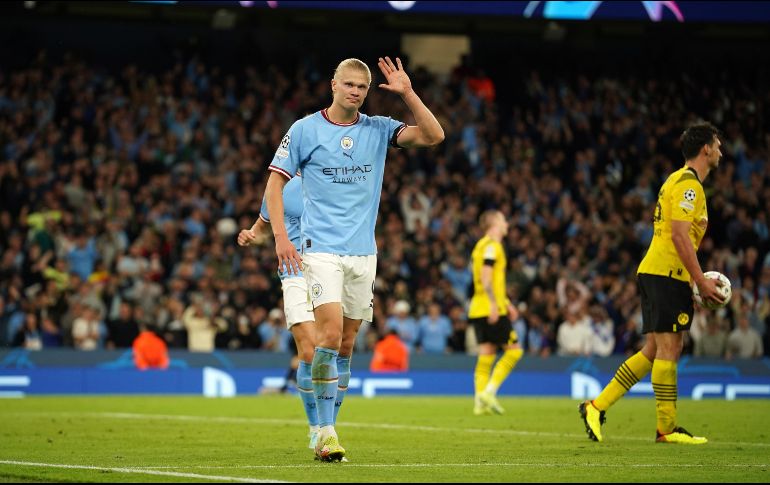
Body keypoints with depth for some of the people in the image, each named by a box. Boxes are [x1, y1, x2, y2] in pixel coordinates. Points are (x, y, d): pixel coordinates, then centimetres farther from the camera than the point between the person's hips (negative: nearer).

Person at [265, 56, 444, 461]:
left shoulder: (378, 130, 7)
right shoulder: (304, 130, -1)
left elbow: (433, 136, -3)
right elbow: (275, 181, 1)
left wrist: (407, 93, -11)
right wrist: (280, 236, -9)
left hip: (363, 253, 4)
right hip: (321, 249, -4)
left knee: (345, 344, 7)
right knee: (330, 332, -18)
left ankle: (327, 427, 17)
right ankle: (325, 431, -14)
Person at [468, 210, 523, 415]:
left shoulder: (482, 245, 21)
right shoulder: (492, 245, -9)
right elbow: (485, 276, -20)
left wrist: (506, 303, 28)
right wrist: (494, 304, -24)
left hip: (478, 311, 9)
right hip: (492, 310, -9)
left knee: (486, 355, 6)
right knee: (514, 350, -4)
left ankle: (481, 402, 0)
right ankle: (489, 392, -11)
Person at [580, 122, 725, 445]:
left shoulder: (681, 181, 22)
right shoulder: (688, 183, -10)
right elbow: (680, 236, -18)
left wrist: (698, 277, 21)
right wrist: (701, 280, -16)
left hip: (654, 272, 10)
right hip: (668, 274, -10)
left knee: (654, 351, 10)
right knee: (668, 349, -7)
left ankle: (597, 407, 9)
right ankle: (667, 428, -5)